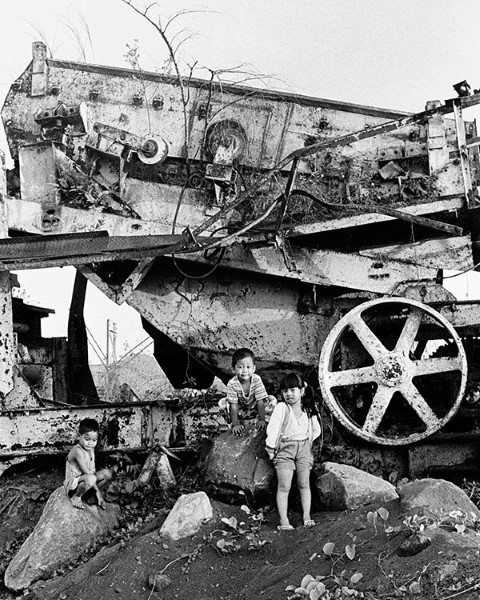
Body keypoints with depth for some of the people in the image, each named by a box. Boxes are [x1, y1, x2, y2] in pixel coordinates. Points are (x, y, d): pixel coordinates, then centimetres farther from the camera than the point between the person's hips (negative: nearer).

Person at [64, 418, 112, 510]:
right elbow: (87, 473, -25)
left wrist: (97, 491, 0)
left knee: (107, 473, -7)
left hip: (84, 480, 8)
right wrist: (98, 491, -21)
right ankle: (76, 497, -11)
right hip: (72, 483, -8)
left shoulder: (91, 450, 4)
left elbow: (93, 471, 6)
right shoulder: (78, 451, -24)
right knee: (90, 479, -38)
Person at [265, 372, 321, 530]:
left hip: (304, 448, 3)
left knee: (304, 484, 7)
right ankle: (283, 521, 0)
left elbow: (316, 430, 16)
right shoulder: (281, 408, -10)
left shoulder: (308, 409, 2)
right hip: (285, 449, -3)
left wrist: (308, 442, 9)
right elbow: (272, 429, -10)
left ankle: (307, 517, 17)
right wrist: (271, 449, -8)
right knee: (284, 487, -4)